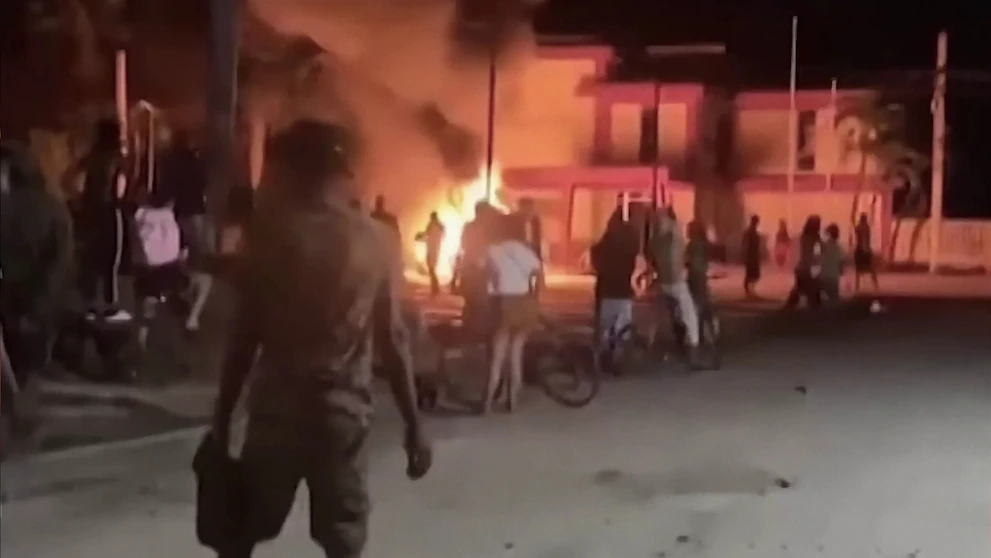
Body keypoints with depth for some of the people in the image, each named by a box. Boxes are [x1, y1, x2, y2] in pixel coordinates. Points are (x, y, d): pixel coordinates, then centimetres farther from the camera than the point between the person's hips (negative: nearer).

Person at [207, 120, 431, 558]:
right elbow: (392, 338, 0)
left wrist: (222, 415, 2)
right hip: (344, 409, 1)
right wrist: (413, 426, 5)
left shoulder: (271, 231, -4)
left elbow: (244, 333, -5)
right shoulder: (378, 242, 1)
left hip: (277, 403, -1)